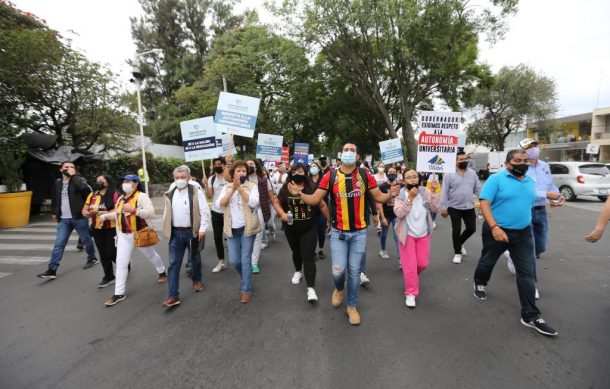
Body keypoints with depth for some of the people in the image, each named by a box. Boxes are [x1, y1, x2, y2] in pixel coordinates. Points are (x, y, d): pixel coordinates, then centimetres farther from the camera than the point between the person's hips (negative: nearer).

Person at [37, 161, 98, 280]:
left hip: (79, 217, -4)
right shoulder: (58, 183, 11)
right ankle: (52, 270, 1)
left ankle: (92, 259, 31)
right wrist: (55, 212, 25)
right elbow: (55, 199, 25)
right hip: (63, 219, 4)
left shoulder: (78, 180, -5)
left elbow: (85, 188, -29)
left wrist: (74, 175, -21)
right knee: (59, 243, 0)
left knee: (86, 240, 10)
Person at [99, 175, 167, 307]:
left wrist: (133, 209, -35)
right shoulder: (121, 199, 9)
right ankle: (119, 293, 9)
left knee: (151, 255, 17)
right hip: (123, 236, 6)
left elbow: (151, 212, -27)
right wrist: (104, 216, 15)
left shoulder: (141, 196, -15)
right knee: (121, 263, 2)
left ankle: (162, 272, 45)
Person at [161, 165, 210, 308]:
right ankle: (173, 296, 3)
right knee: (174, 264, 0)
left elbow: (205, 212, -10)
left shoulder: (196, 192, -9)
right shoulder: (170, 194, 4)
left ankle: (196, 280, 41)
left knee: (195, 258, 16)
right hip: (176, 233, 3)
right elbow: (167, 214, 13)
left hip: (192, 231, -3)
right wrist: (166, 231, 11)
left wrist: (202, 229, -14)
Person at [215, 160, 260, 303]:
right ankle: (245, 277, 39)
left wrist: (240, 187, -22)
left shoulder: (252, 186, -4)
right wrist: (232, 189, -16)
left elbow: (254, 203, -21)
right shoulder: (227, 187, 6)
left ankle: (246, 289, 17)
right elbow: (219, 204, -7)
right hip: (232, 229, 4)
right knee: (233, 260, 8)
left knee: (245, 260, 1)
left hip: (247, 228, -3)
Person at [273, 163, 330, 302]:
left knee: (308, 257, -6)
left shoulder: (312, 188, -8)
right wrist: (282, 214, -14)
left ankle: (311, 288, -3)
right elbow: (276, 202, 4)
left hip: (309, 229, -3)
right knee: (296, 252, 24)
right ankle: (298, 271, 51)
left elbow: (322, 205, -2)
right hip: (291, 228, 3)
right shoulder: (285, 189, -4)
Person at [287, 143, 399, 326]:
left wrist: (390, 195, -17)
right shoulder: (330, 176, -5)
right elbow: (314, 199, -4)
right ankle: (339, 288, 36)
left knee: (354, 271, 10)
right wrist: (299, 194, -21)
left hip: (359, 232, 1)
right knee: (338, 270, -2)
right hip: (338, 232, -1)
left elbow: (378, 197, 4)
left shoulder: (365, 176, -3)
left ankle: (352, 306, 31)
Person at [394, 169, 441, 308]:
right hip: (407, 234, -3)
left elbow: (436, 209, -13)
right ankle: (410, 293, 17)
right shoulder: (400, 194, -10)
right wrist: (410, 197, -28)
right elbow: (399, 213, -23)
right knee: (410, 265, 0)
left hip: (423, 234, 3)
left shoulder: (425, 192, -5)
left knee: (423, 263, 12)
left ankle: (412, 276, 44)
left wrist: (434, 192, -22)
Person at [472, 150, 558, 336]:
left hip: (523, 233, 5)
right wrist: (494, 227, -28)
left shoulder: (530, 182, 9)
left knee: (527, 274, 2)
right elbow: (484, 204, -19)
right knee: (487, 263, 16)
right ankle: (480, 284, 47)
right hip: (497, 231, -5)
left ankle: (530, 316, 10)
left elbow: (529, 204, 22)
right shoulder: (496, 179, -12)